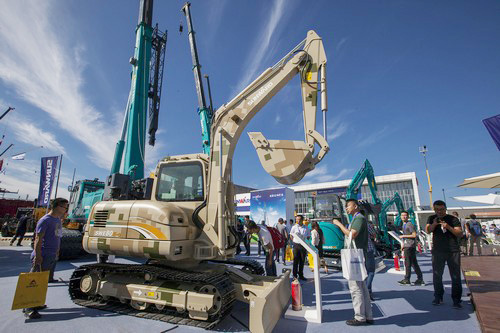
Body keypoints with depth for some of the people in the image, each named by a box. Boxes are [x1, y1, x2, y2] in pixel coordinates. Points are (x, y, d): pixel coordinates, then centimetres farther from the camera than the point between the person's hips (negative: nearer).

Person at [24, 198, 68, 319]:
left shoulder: (58, 220, 13)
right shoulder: (45, 220, -13)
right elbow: (38, 239, -16)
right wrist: (37, 256, -20)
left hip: (52, 256, 9)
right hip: (42, 256, -9)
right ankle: (29, 309, 4)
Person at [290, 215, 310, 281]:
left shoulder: (306, 228, 4)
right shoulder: (294, 227, 0)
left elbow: (308, 237, 13)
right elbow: (291, 236, 7)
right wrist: (294, 242, -1)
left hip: (303, 246, 2)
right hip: (296, 245, -2)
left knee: (302, 261, 9)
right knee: (296, 261, 1)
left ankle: (301, 275, 22)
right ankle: (295, 275, 12)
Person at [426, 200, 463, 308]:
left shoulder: (453, 219, 1)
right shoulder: (432, 218, 8)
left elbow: (460, 234, -6)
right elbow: (427, 231, -5)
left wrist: (449, 227, -21)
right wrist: (434, 224, -22)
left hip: (453, 251, -2)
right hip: (437, 251, 2)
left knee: (456, 276, 1)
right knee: (437, 275, 8)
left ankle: (456, 300, 11)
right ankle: (438, 297, 20)